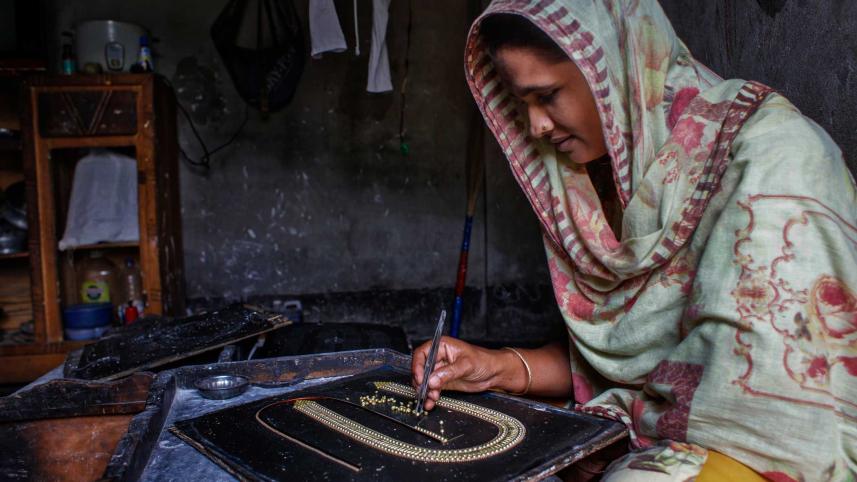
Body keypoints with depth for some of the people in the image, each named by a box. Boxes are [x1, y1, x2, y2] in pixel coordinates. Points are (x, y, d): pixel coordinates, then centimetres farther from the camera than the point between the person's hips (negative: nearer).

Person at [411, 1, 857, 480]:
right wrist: (503, 367, -8)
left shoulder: (769, 149, -19)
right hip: (644, 428, 6)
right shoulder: (602, 173, 2)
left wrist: (638, 410, -10)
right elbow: (607, 350, 7)